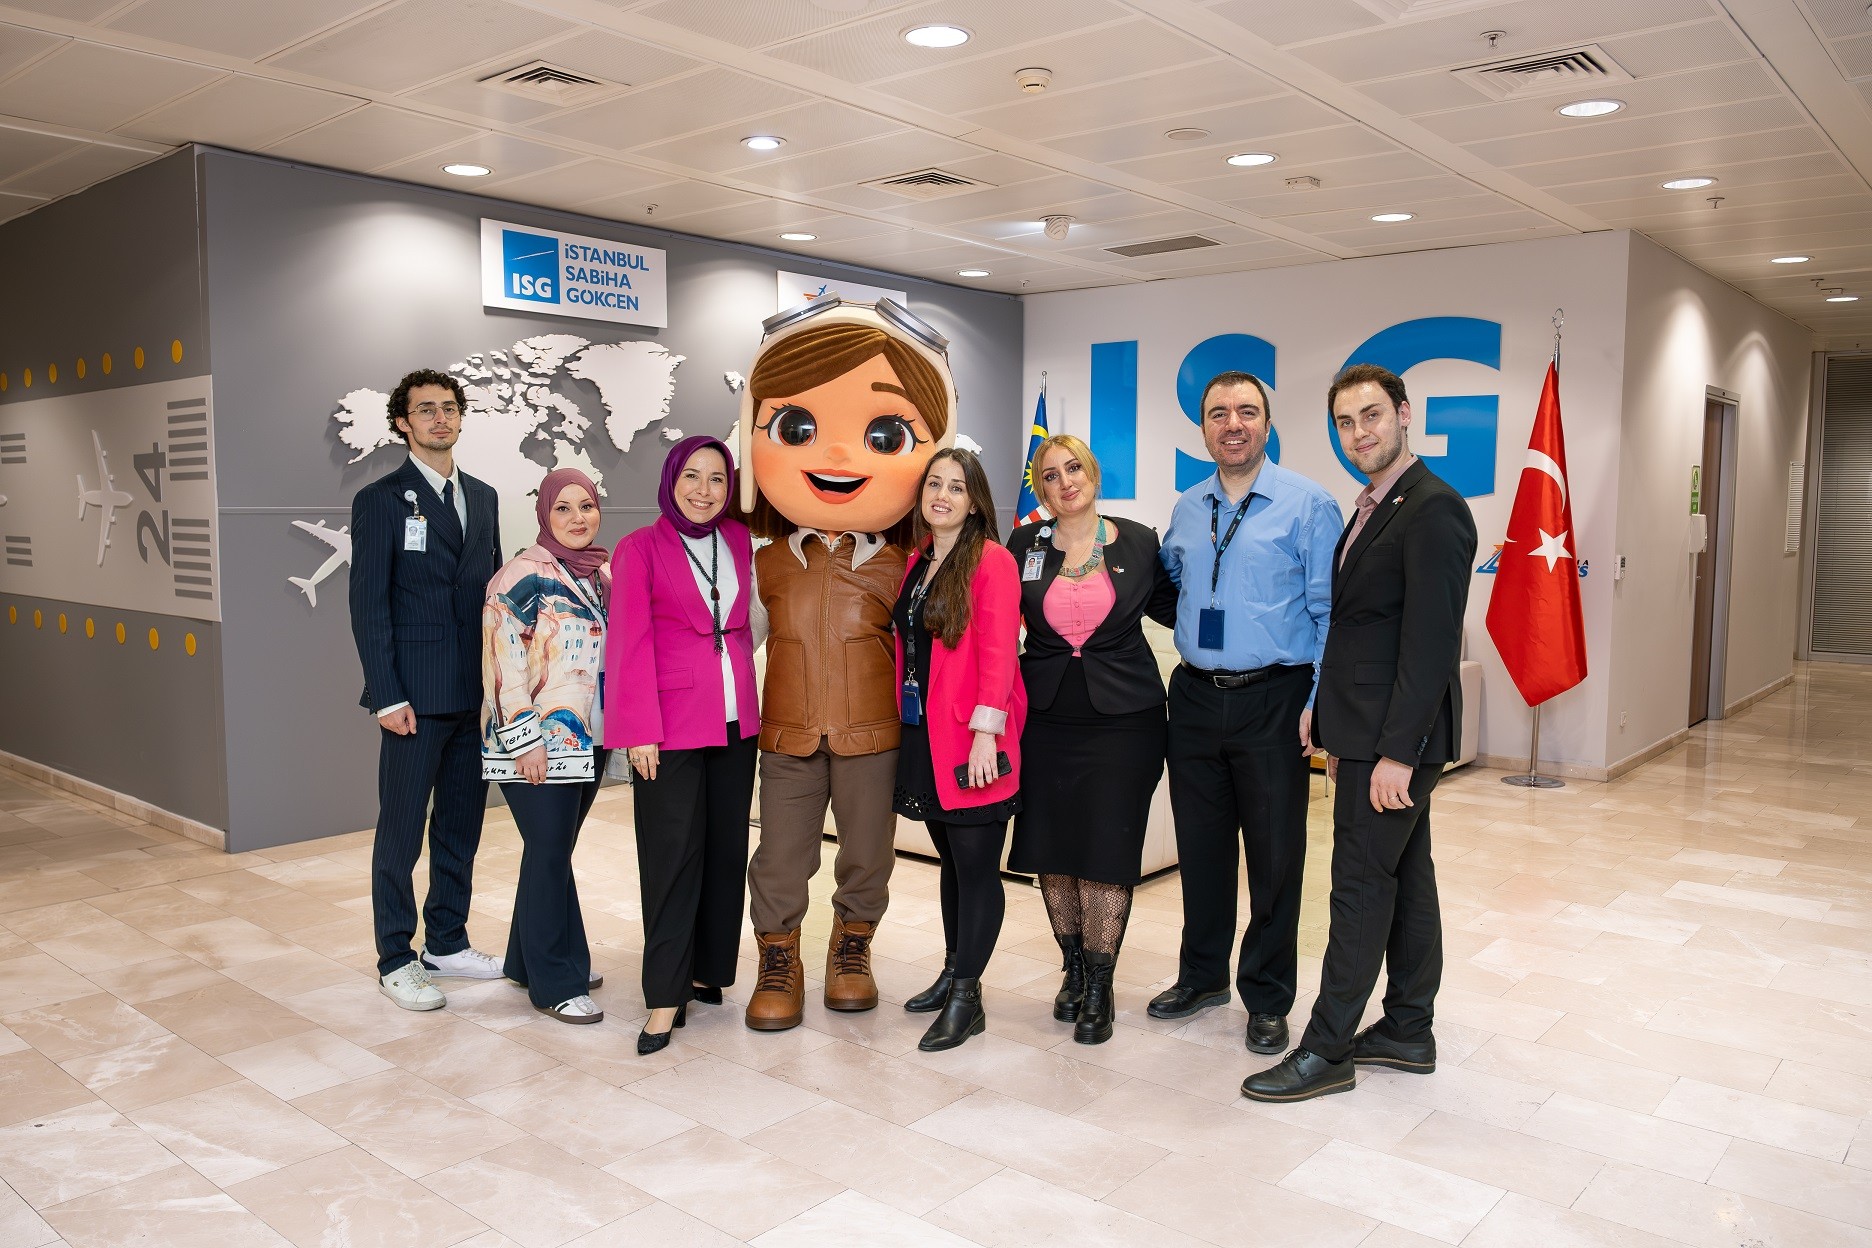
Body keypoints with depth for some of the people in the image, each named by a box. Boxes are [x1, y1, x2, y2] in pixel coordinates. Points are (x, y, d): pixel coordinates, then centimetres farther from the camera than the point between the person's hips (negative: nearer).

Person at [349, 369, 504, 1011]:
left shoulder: (483, 497, 14)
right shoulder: (380, 500, -3)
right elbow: (368, 605, -8)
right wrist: (387, 696, -14)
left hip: (477, 694, 6)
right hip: (416, 696, -5)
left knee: (461, 826, 14)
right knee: (401, 831, 4)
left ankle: (447, 942, 27)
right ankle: (396, 960, 16)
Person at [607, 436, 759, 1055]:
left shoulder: (739, 541, 10)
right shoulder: (640, 548, -3)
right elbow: (631, 643, -8)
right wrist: (641, 731, -12)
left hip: (736, 720, 5)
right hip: (673, 724, -5)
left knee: (726, 849, 10)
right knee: (672, 856, -1)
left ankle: (707, 969, 24)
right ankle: (666, 995, 6)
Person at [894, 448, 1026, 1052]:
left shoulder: (992, 560, -8)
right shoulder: (916, 562, 13)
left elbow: (998, 653, -14)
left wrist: (985, 732, -20)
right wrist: (907, 720, 9)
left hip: (970, 741, -7)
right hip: (923, 735, 7)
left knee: (975, 864, -1)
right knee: (951, 859, 15)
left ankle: (966, 997, 7)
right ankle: (953, 973, 26)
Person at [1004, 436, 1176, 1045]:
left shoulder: (1138, 543, 2)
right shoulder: (1024, 546, 4)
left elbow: (1172, 608, 14)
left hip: (1122, 717, -2)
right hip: (1046, 716, 2)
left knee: (1106, 852, -1)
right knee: (1051, 850, 8)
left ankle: (1100, 987, 15)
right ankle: (1074, 971, 29)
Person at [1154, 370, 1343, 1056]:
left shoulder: (1309, 504, -5)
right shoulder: (1186, 510, 9)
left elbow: (1329, 610, -8)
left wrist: (1321, 702, -14)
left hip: (1273, 701, -4)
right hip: (1195, 698, 5)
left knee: (1274, 853, 5)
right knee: (1200, 844, 14)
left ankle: (1266, 999, 22)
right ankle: (1201, 975, 32)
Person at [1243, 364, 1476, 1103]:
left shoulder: (1434, 510, -16)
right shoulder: (1376, 509, 15)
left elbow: (1431, 643, -21)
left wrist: (1396, 752, -23)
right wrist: (1341, 734, 14)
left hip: (1395, 737, -10)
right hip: (1371, 734, 10)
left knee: (1361, 885, -3)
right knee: (1405, 878, 15)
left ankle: (1326, 1050, 7)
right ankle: (1408, 1032, 26)